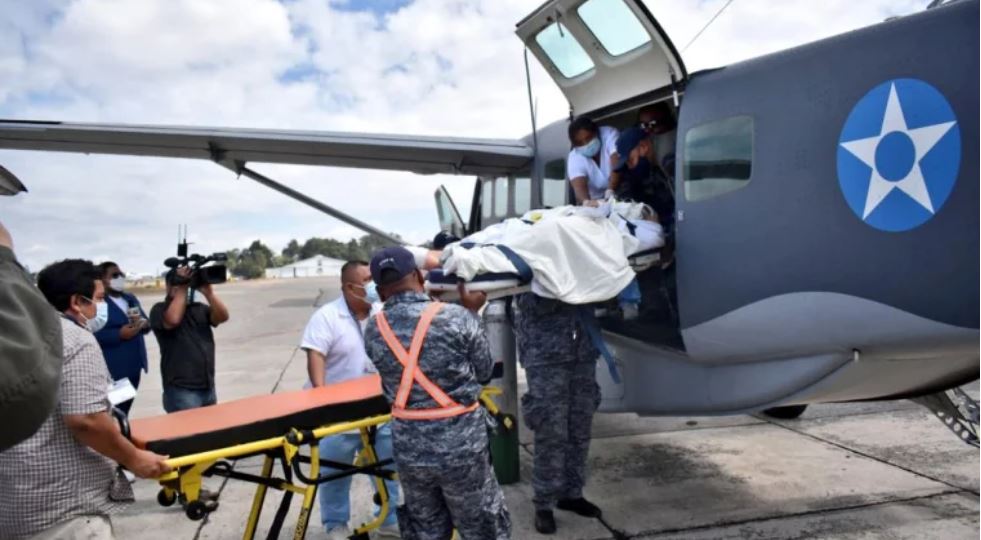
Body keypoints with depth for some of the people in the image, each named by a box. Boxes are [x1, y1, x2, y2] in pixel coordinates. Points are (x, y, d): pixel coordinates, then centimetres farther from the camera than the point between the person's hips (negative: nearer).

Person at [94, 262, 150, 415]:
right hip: (113, 369, -8)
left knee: (124, 411, 17)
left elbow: (146, 322, 17)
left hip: (134, 365, 8)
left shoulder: (131, 298, 17)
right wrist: (120, 334, -24)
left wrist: (143, 323, -5)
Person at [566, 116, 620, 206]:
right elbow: (579, 186, -27)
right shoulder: (574, 158, -12)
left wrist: (610, 191, -43)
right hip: (595, 202, 2)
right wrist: (586, 201, -50)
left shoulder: (609, 134, -14)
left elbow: (617, 163, -28)